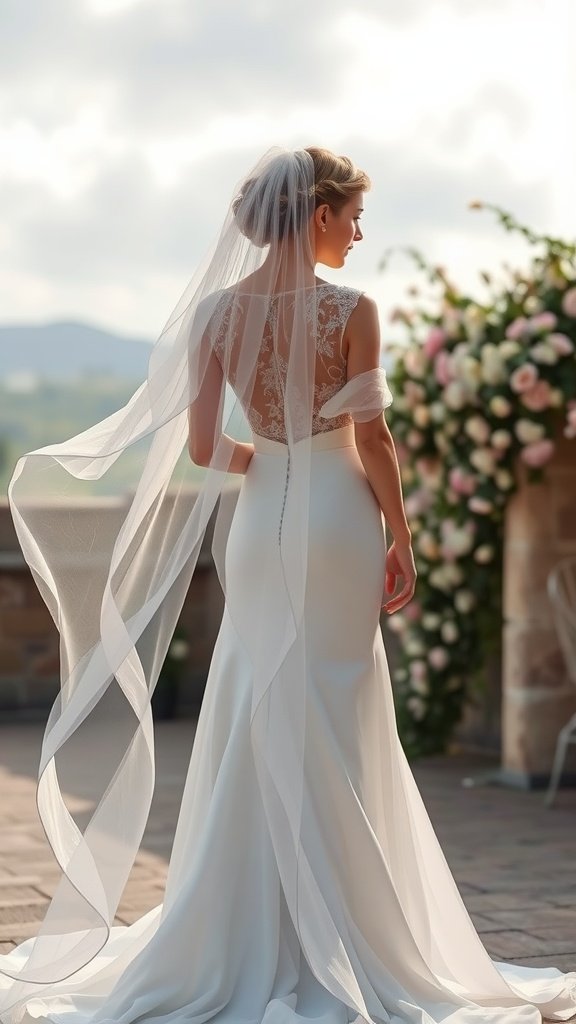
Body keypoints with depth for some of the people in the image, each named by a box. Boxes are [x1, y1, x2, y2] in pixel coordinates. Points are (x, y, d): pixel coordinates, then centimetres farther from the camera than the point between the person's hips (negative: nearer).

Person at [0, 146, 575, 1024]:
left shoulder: (219, 310, 2)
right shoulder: (351, 310, -10)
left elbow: (203, 445, -2)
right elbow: (372, 439, -11)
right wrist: (403, 541, -1)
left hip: (259, 524, 4)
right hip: (337, 523, -4)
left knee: (255, 726, 11)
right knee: (334, 732, 4)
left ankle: (251, 944, 18)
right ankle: (336, 947, 11)